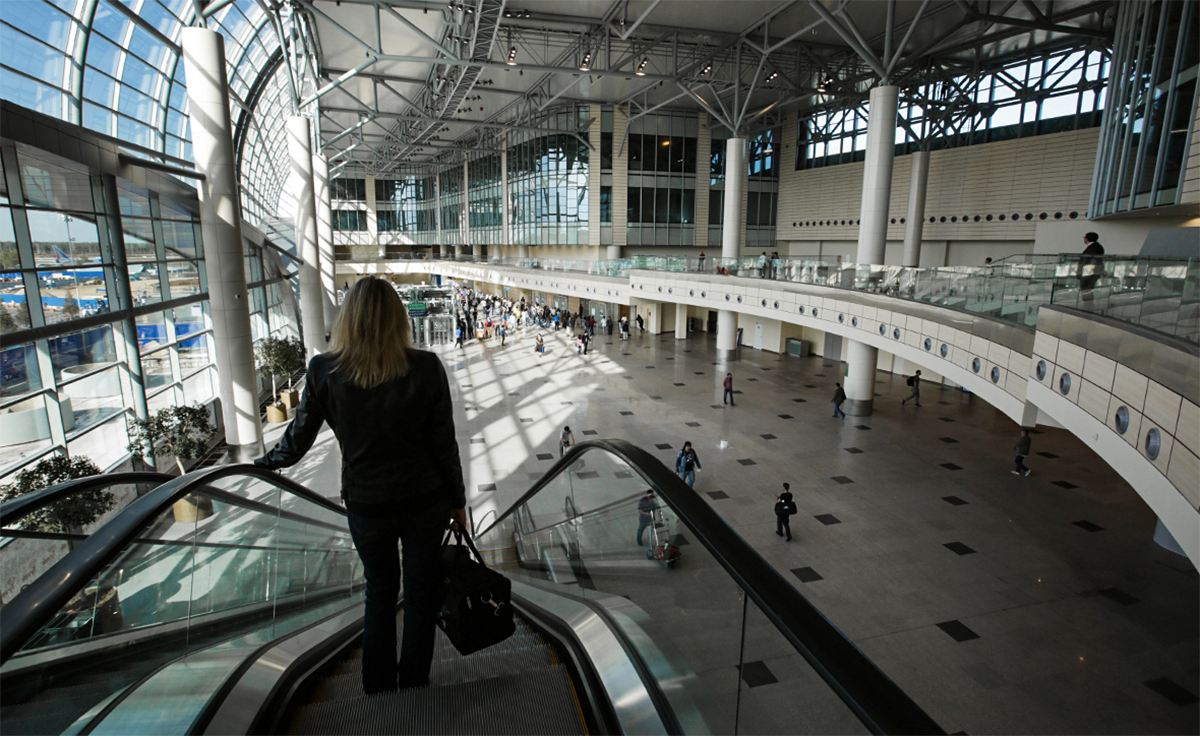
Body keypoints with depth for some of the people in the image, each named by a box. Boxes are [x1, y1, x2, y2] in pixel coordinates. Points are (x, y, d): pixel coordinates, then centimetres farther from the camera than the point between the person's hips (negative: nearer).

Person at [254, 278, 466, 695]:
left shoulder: (324, 371, -12)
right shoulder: (425, 368, -15)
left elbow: (299, 438, -1)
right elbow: (444, 445, -9)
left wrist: (265, 463, 20)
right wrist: (457, 501, 4)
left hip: (366, 504, 1)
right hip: (425, 502, -1)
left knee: (379, 591, 23)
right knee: (421, 593, 17)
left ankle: (378, 691, 38)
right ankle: (413, 690, 34)